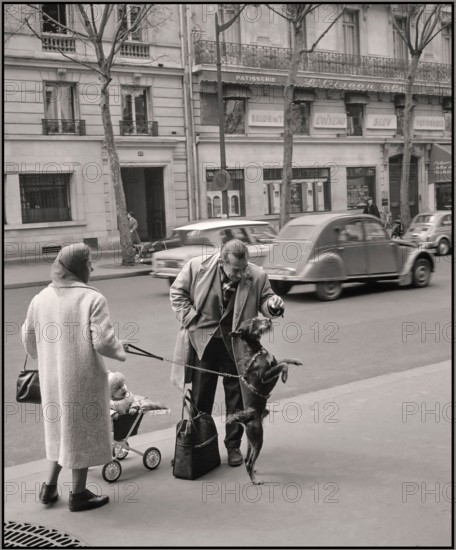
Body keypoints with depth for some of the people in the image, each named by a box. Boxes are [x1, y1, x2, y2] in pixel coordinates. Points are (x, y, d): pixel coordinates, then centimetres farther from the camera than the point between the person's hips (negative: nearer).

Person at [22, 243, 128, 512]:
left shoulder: (40, 298, 0)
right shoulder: (93, 298, -16)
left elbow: (29, 340, 7)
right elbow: (102, 342, -19)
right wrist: (120, 349, 1)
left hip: (51, 377, 5)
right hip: (84, 378, -5)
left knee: (61, 428, 24)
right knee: (83, 430, 10)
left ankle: (50, 486, 28)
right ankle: (79, 493, 21)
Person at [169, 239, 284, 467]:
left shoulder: (257, 276, -12)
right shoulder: (196, 267, -13)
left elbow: (264, 301, 1)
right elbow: (177, 292, 0)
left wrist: (272, 305, -23)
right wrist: (190, 319, -9)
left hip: (236, 345, 0)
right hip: (203, 340, 0)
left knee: (236, 396, 9)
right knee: (200, 396, 11)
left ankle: (233, 446, 23)